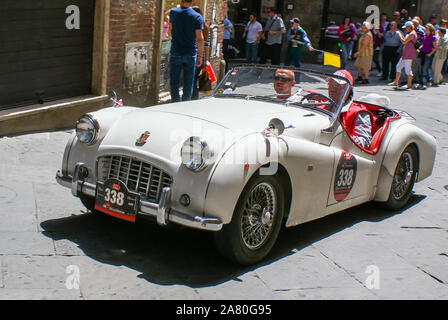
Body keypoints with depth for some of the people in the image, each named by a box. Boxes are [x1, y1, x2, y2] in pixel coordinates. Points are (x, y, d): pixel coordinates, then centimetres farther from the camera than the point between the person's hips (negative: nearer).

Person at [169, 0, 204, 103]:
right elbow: (200, 39, -9)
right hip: (191, 54, 0)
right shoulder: (197, 16, -6)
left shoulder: (173, 12, -1)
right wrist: (200, 56, 0)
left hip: (176, 53, 0)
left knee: (174, 82, 6)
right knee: (188, 83, 9)